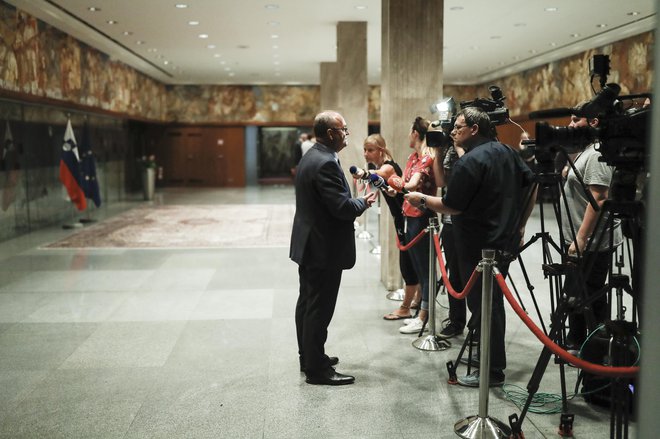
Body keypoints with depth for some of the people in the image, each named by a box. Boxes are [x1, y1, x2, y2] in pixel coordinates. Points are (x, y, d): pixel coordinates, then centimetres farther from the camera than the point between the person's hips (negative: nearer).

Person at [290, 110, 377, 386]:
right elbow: (343, 208, -26)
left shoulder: (311, 157, 11)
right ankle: (317, 369, 8)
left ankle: (308, 357, 32)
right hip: (324, 249, -11)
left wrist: (356, 200, 9)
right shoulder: (326, 163, -22)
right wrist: (364, 202, -8)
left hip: (308, 245, 11)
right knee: (320, 309, -2)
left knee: (307, 303, 18)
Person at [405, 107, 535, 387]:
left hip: (479, 247, -9)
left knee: (482, 306, -1)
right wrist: (519, 225, 19)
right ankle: (495, 361, 31)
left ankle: (492, 372, 7)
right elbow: (531, 185, 15)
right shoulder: (507, 152, 10)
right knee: (494, 303, 19)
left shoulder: (469, 162, -18)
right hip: (506, 243, 9)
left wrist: (422, 199, -4)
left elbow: (451, 206, -19)